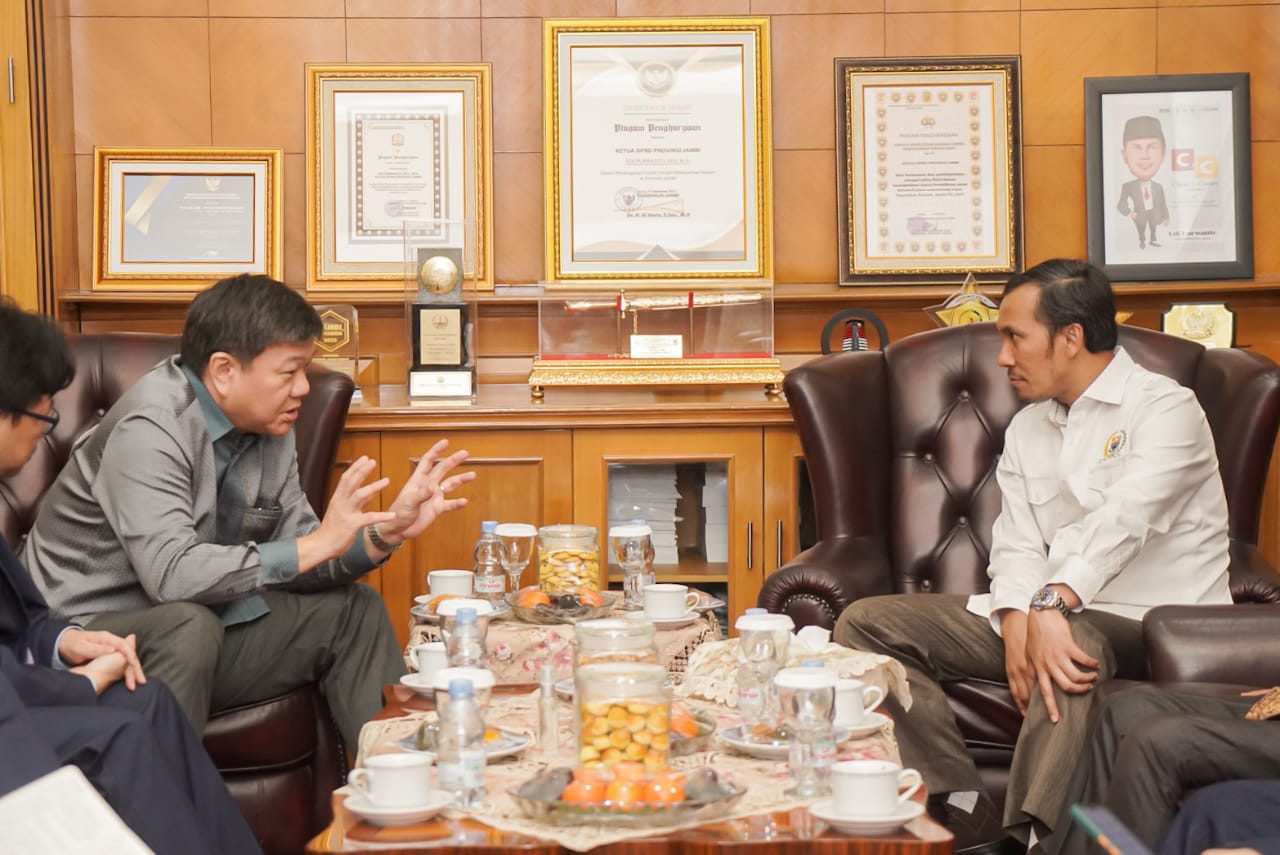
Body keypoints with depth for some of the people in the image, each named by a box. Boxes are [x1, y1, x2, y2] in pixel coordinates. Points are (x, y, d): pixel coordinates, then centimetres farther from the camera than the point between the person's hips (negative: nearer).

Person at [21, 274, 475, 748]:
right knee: (190, 624, -36)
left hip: (193, 631, 8)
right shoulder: (150, 428, -23)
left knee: (353, 609, 3)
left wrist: (386, 532, -13)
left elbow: (290, 557, 3)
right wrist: (317, 544, -30)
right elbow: (170, 573, -34)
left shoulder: (268, 426, 1)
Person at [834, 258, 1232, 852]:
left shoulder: (1165, 408, -5)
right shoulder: (1026, 429, 17)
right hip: (1046, 615, 7)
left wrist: (1054, 603, -39)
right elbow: (1016, 545, 5)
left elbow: (1123, 519, -24)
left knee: (1076, 643, -42)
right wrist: (1017, 624, -16)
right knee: (865, 623, -7)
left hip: (1156, 627, -7)